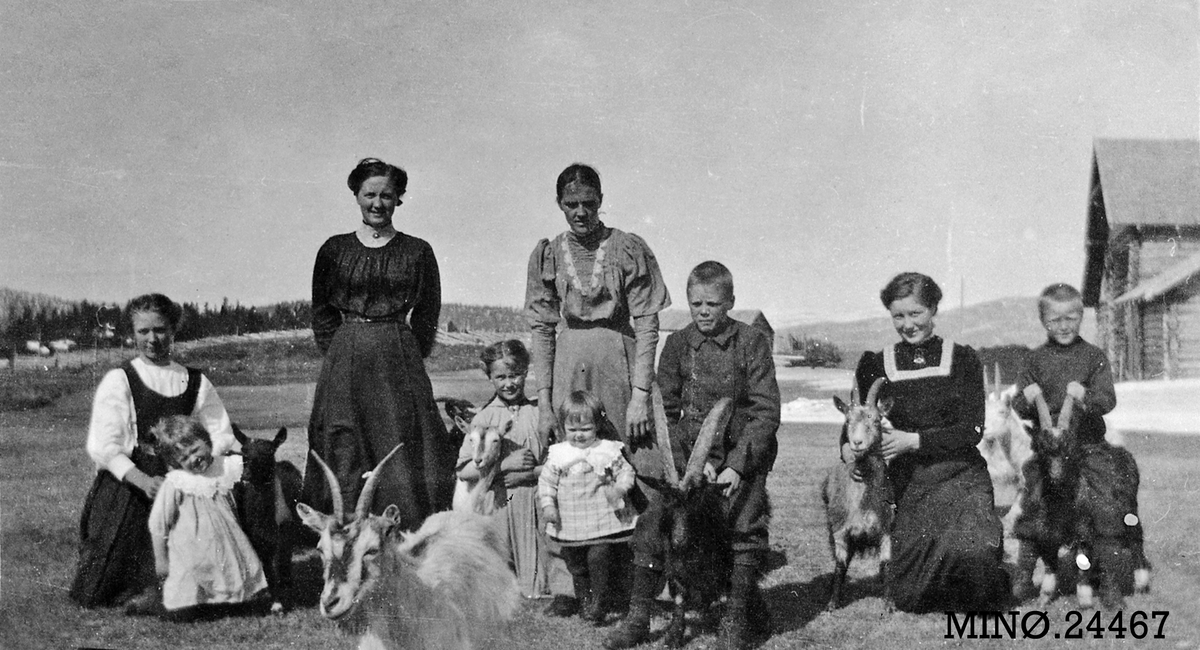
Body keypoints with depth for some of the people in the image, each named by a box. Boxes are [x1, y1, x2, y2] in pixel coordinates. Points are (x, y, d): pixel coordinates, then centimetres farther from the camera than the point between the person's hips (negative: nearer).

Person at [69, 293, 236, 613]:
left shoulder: (196, 383, 12)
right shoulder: (118, 380, 2)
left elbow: (222, 435, 8)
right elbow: (102, 446, -6)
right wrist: (143, 480, -22)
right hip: (125, 484, -2)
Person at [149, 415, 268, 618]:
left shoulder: (228, 468, -4)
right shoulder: (174, 485, -14)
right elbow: (158, 525, -8)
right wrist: (160, 559, -5)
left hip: (227, 547, 4)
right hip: (190, 553, -4)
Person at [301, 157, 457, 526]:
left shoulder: (417, 252, 4)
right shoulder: (334, 250, 7)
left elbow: (427, 314, 5)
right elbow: (321, 314, 9)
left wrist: (405, 357, -1)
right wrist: (343, 353, 1)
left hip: (401, 361, -1)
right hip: (344, 363, 1)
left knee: (403, 450, -2)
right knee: (345, 452, 1)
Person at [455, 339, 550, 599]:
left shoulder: (539, 412, 5)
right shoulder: (485, 417, 3)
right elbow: (464, 470, -3)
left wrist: (531, 473, -11)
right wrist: (506, 464, -11)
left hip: (533, 502, 1)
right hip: (498, 504, 0)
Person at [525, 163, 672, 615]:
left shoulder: (629, 250, 0)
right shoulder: (546, 255, 9)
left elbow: (646, 325, -2)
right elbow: (541, 330, 8)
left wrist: (640, 394, -10)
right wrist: (544, 401, 2)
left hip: (619, 359, -2)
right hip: (567, 363, 2)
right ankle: (566, 586, 8)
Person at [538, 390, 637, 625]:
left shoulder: (608, 451, -3)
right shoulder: (558, 454, 0)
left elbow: (626, 471, 2)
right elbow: (546, 481, 4)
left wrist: (620, 488, -16)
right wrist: (547, 504, -7)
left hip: (603, 522, -3)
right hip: (570, 524, 3)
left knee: (598, 558, -13)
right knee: (576, 565, 12)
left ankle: (599, 601, 3)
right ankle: (585, 600, 30)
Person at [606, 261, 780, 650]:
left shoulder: (752, 342, -6)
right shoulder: (677, 344, 2)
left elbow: (767, 412, -9)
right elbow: (666, 413, 5)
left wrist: (736, 465, -19)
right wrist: (695, 459, -8)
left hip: (744, 452, -2)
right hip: (692, 453, 3)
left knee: (746, 525, -18)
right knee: (652, 525, -7)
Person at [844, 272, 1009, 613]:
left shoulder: (962, 359, 3)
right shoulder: (875, 365, 7)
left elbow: (972, 430, -4)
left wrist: (915, 440, -16)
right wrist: (848, 446, -12)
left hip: (960, 476, -1)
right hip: (907, 483, 1)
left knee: (973, 550, -26)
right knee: (910, 598, -6)